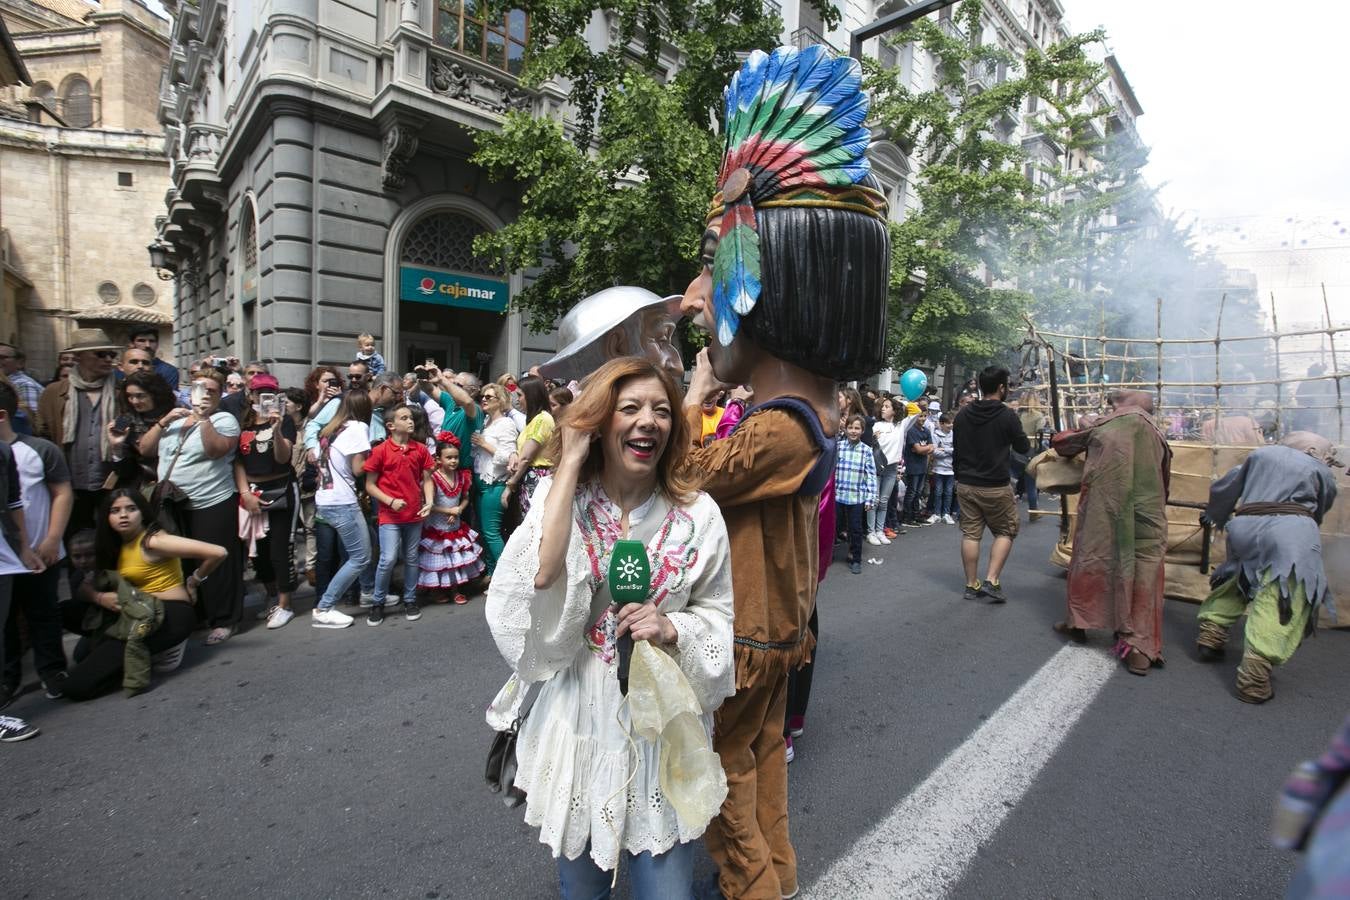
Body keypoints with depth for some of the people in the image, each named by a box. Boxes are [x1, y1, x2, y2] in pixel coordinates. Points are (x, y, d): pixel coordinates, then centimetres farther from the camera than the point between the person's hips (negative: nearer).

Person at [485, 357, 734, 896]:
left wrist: (672, 629, -21)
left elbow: (718, 615, 1)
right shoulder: (560, 498, -6)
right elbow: (538, 577, -26)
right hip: (578, 720, 1)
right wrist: (570, 461, -23)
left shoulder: (697, 513, -7)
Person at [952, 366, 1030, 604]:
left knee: (970, 534, 9)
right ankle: (991, 581, 3)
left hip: (966, 484, 5)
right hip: (996, 487, -4)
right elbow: (1023, 447, -1)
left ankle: (972, 585, 16)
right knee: (1006, 532, 12)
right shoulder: (1007, 415, -13)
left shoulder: (962, 414, 2)